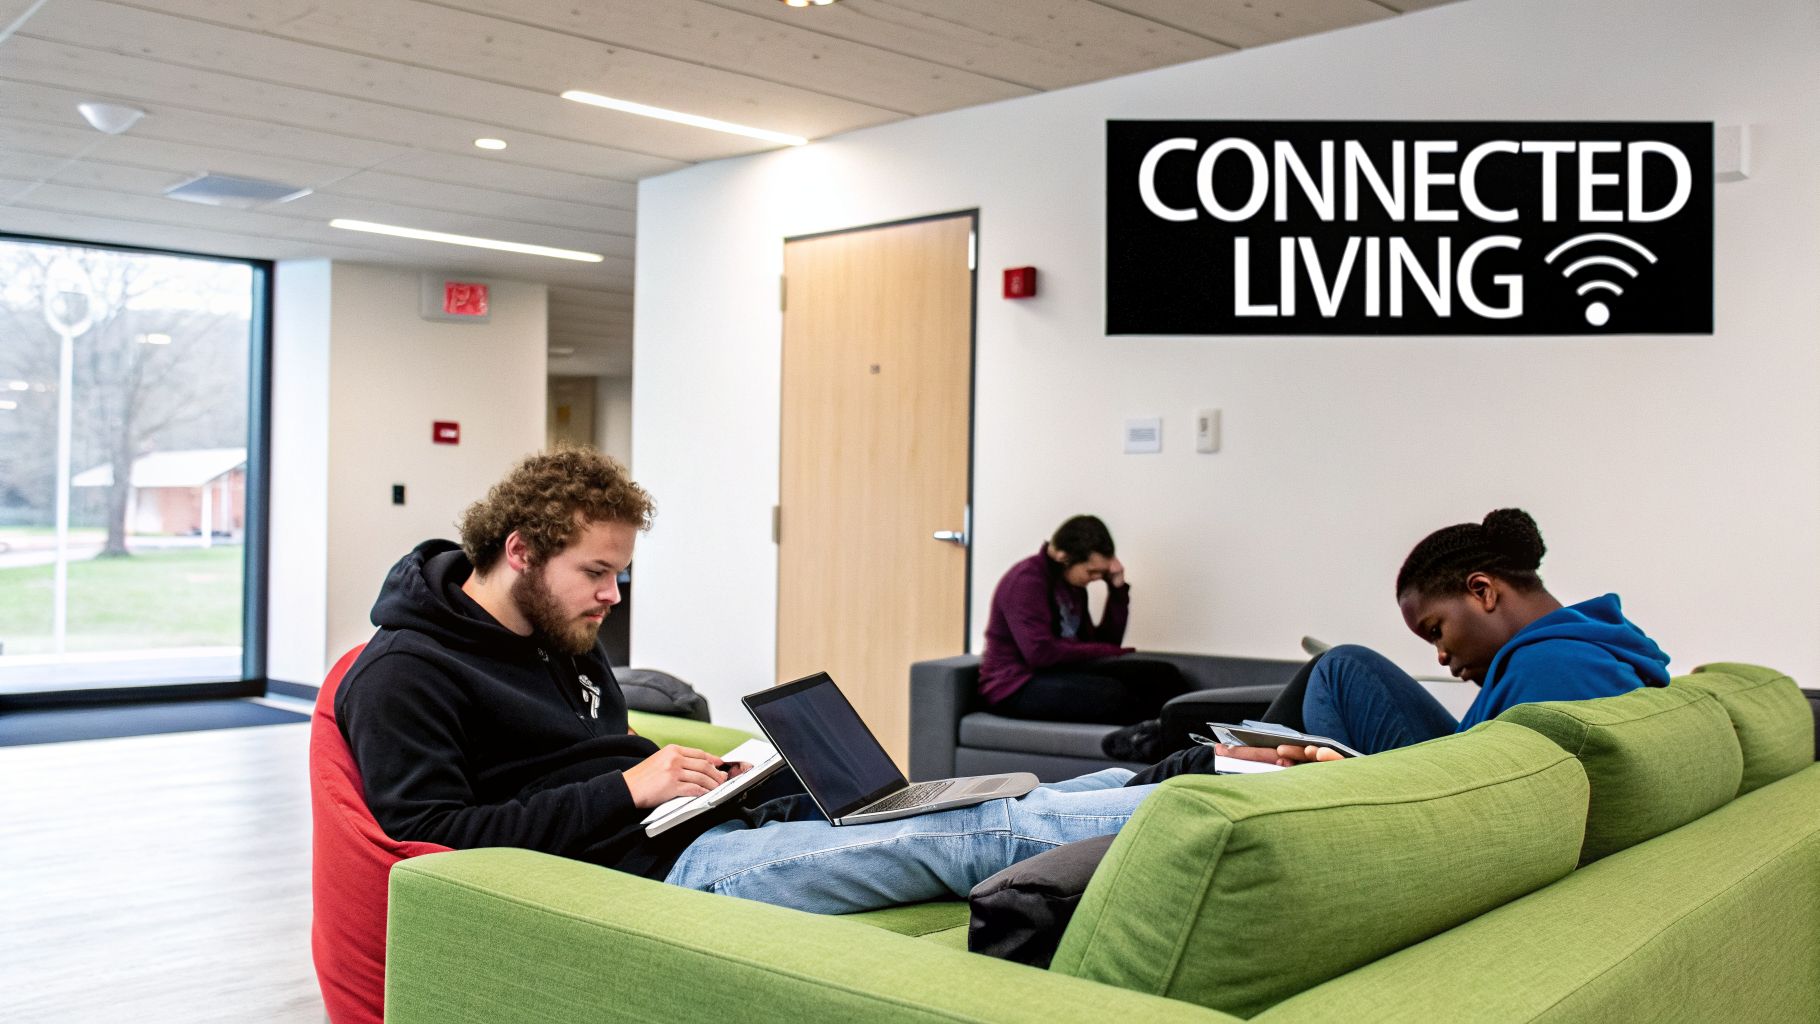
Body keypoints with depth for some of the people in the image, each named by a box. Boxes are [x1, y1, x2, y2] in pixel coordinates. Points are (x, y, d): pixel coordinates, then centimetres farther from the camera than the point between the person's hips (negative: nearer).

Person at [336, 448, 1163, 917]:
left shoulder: (566, 637, 17)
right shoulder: (404, 675, -9)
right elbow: (431, 835, -18)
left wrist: (704, 777, 6)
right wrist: (628, 789, -18)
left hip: (715, 821, 9)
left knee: (964, 809, -4)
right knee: (963, 836, -17)